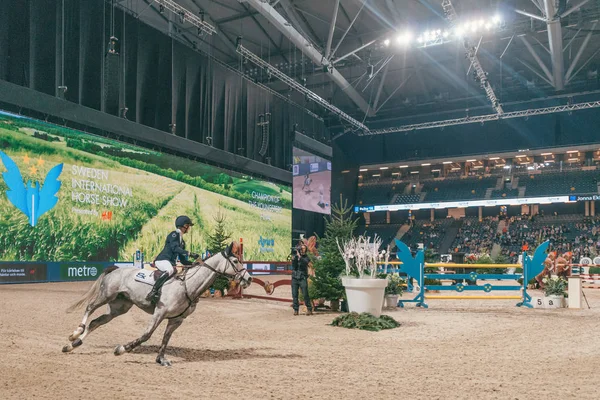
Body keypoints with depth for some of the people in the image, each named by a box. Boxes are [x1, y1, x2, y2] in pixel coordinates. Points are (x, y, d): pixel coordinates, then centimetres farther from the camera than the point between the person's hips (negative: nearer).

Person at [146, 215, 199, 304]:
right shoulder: (174, 234, 1)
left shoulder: (182, 241, 24)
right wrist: (190, 253, -24)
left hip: (171, 263, 10)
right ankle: (154, 291, -40)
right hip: (162, 260, -10)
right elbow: (174, 248, -18)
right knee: (171, 270, -38)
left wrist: (193, 263, 7)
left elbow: (183, 261, 23)